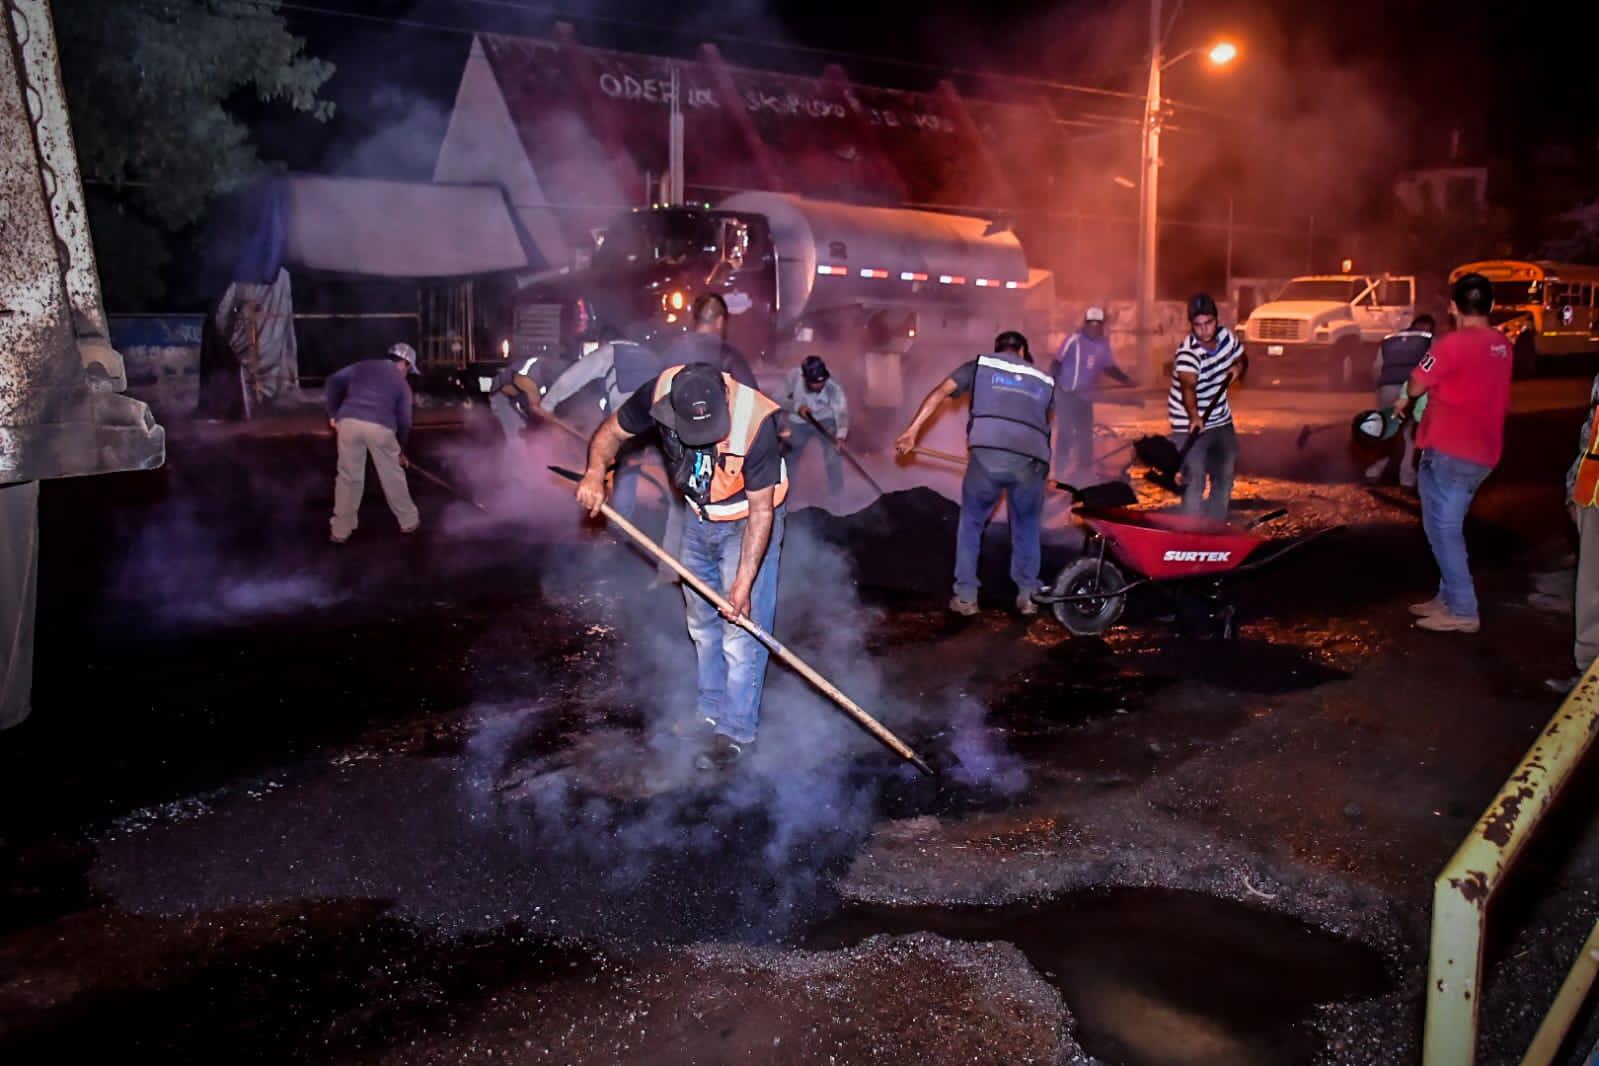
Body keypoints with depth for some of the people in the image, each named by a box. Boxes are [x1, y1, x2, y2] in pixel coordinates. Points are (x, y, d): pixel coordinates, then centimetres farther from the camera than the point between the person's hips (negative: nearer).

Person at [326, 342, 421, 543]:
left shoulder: (363, 366, 23)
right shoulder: (401, 383, 17)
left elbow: (334, 381, 11)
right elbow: (404, 421, 14)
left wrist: (333, 413, 18)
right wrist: (400, 448, 27)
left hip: (349, 422, 2)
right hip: (380, 427, -2)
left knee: (348, 476, 11)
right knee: (392, 476, 15)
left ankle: (340, 530, 17)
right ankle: (408, 521, 29)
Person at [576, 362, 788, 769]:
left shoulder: (755, 422, -36)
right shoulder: (660, 393, -26)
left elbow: (761, 512, -28)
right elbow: (612, 431, -7)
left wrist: (744, 583, -28)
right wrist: (595, 473, -27)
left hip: (747, 522, -5)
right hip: (699, 516, 5)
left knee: (741, 628, -6)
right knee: (701, 622, 16)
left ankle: (736, 732, 7)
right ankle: (711, 710, 33)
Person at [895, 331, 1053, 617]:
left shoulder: (980, 365, 22)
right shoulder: (1045, 380, 29)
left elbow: (940, 392, 10)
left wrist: (912, 430, 6)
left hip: (988, 454, -2)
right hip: (1031, 460, 2)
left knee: (971, 523, 18)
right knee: (1027, 528, 24)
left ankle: (966, 596, 17)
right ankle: (1028, 594, 24)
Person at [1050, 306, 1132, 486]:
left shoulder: (1103, 343, 5)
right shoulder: (1074, 340, -14)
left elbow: (1109, 367, 14)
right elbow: (1057, 363, -13)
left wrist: (1126, 380, 1)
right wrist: (1052, 386, -21)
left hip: (1085, 396, 6)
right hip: (1066, 394, -6)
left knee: (1085, 433, 12)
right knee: (1065, 432, -7)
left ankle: (1085, 468, 24)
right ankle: (1062, 470, 2)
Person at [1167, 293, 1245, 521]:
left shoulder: (1226, 336, -7)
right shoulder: (1188, 352, -28)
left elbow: (1240, 355, 16)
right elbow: (1188, 387, -45)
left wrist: (1237, 367, -8)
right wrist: (1194, 417, -62)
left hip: (1221, 421, 8)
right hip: (1190, 425, -7)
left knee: (1225, 477, 18)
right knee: (1195, 482, -16)